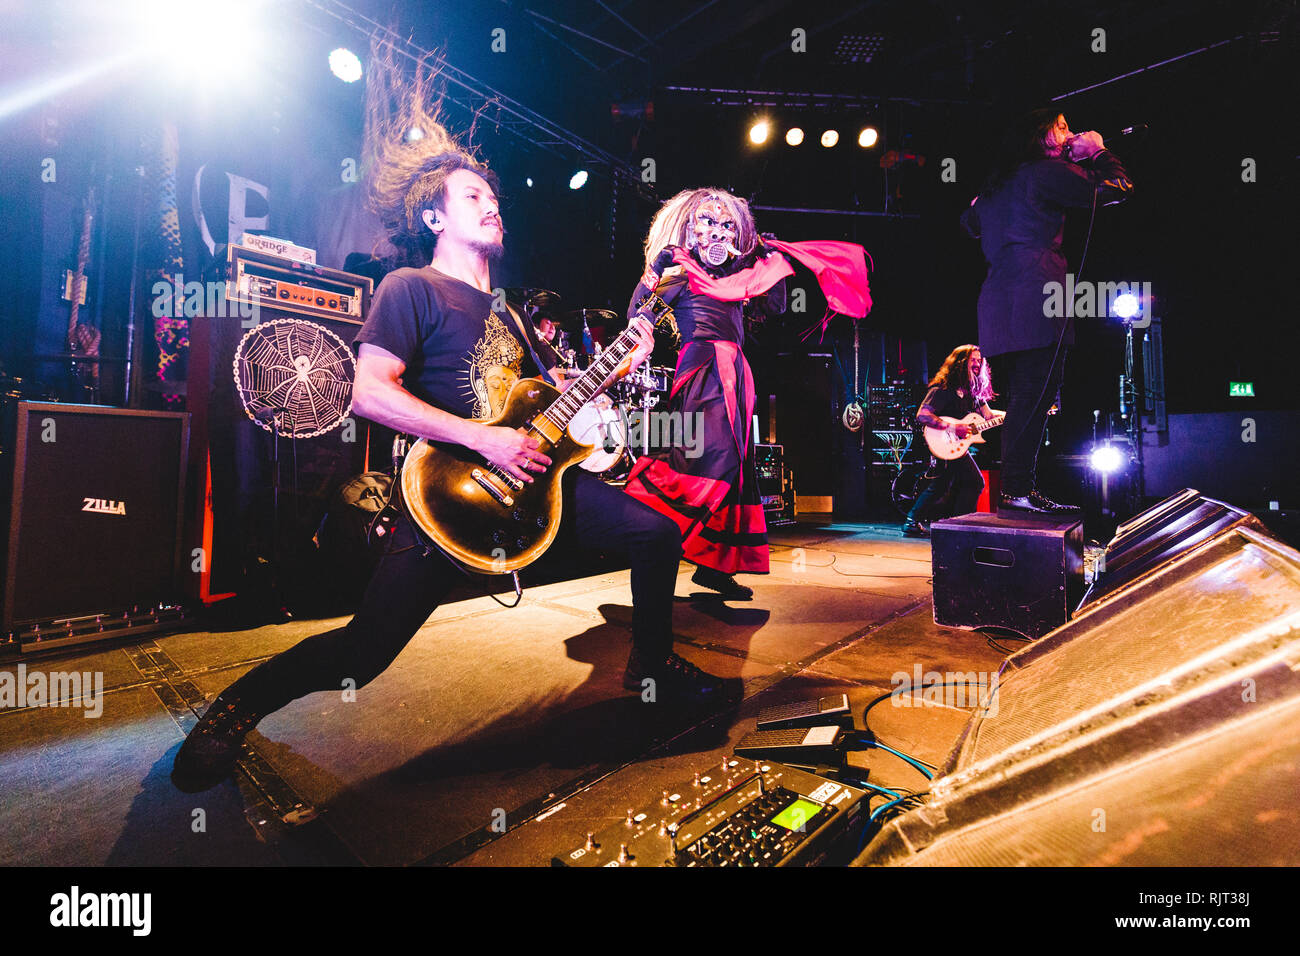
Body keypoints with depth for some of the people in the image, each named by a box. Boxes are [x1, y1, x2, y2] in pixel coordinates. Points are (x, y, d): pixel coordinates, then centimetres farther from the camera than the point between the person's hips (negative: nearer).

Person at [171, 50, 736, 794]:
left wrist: (621, 364, 14)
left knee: (656, 533, 1)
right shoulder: (411, 289, -2)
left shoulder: (506, 313, 22)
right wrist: (483, 440, -21)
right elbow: (370, 392, -16)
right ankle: (239, 706, 21)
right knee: (364, 652, -12)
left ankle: (654, 665, 23)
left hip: (526, 470, 7)